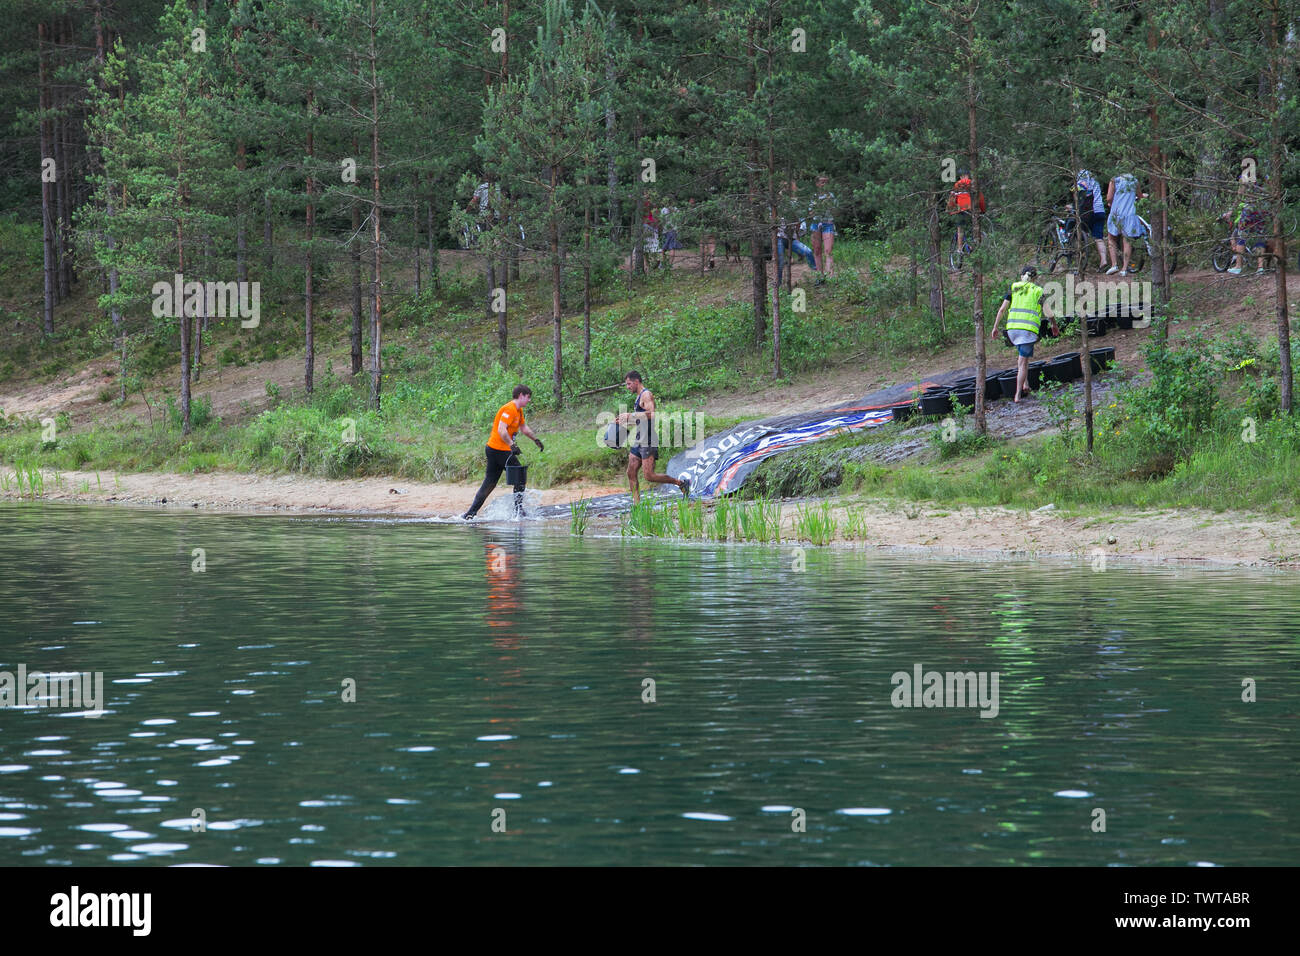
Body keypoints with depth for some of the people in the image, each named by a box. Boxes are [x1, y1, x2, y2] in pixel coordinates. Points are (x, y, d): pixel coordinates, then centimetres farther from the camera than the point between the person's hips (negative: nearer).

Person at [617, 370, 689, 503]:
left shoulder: (646, 395, -11)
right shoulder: (639, 397, 20)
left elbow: (651, 414, -26)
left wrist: (630, 415, -24)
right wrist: (624, 421, 18)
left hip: (648, 442, -10)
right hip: (639, 442, 10)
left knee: (649, 476, -12)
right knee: (631, 473, 3)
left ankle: (681, 483, 2)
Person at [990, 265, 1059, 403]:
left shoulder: (1014, 288, 12)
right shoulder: (1039, 291, 8)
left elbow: (1002, 309, 5)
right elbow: (1049, 314, 3)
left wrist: (995, 327, 11)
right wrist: (1054, 326, 21)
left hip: (1012, 327, 2)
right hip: (1029, 329, -2)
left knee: (1024, 354, 26)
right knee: (1023, 362, 3)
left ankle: (1025, 384, 11)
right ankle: (1018, 394, -3)